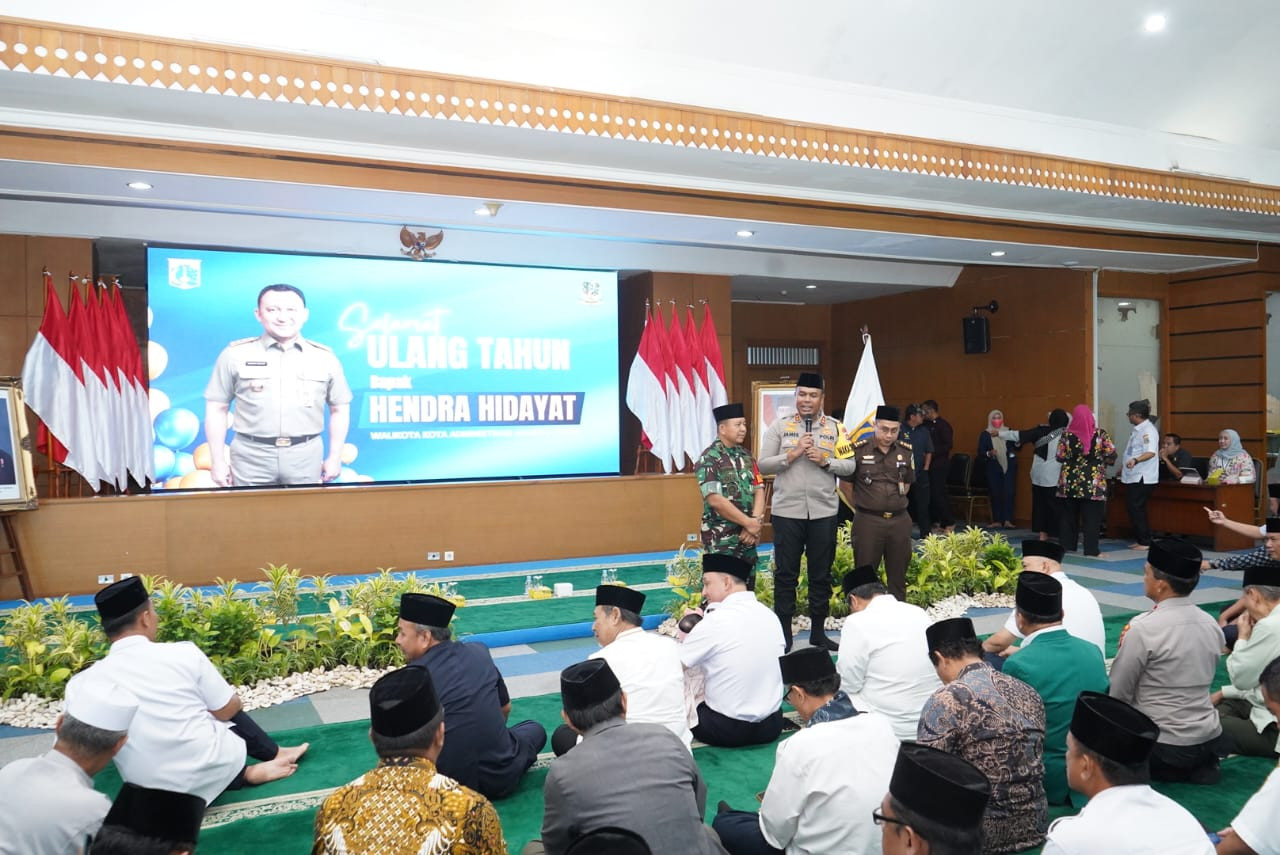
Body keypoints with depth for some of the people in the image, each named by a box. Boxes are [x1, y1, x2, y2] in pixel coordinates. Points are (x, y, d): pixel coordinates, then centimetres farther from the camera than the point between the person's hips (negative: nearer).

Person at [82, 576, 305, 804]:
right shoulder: (182, 652, -12)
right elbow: (228, 710, -1)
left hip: (154, 794, 2)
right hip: (210, 769, -2)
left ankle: (245, 773, 13)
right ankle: (275, 754, 33)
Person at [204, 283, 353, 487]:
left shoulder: (324, 357, 5)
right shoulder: (236, 354, 2)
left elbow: (340, 408, 11)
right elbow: (217, 408, 5)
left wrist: (335, 457, 7)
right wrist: (218, 460, 2)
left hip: (305, 457, 1)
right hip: (251, 456, -1)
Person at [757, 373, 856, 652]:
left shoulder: (835, 428, 6)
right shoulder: (779, 426, 2)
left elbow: (849, 465, 3)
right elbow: (763, 464, -3)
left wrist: (825, 461, -13)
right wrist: (792, 454, -15)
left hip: (823, 512, 2)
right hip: (787, 511, -1)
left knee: (821, 575, 11)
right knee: (785, 574, 6)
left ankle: (818, 631, 25)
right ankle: (784, 634, 17)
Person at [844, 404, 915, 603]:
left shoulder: (906, 451, 4)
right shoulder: (858, 449, -8)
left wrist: (896, 503, 11)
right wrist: (861, 505, 5)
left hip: (900, 520, 4)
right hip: (868, 520, -3)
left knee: (898, 574, 12)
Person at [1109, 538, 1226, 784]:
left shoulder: (1144, 628, -21)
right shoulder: (1212, 624, 0)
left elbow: (1117, 693, -12)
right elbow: (1196, 683, 12)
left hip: (1164, 746, -6)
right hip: (1209, 738, 6)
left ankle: (1166, 770, 2)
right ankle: (1198, 766, 9)